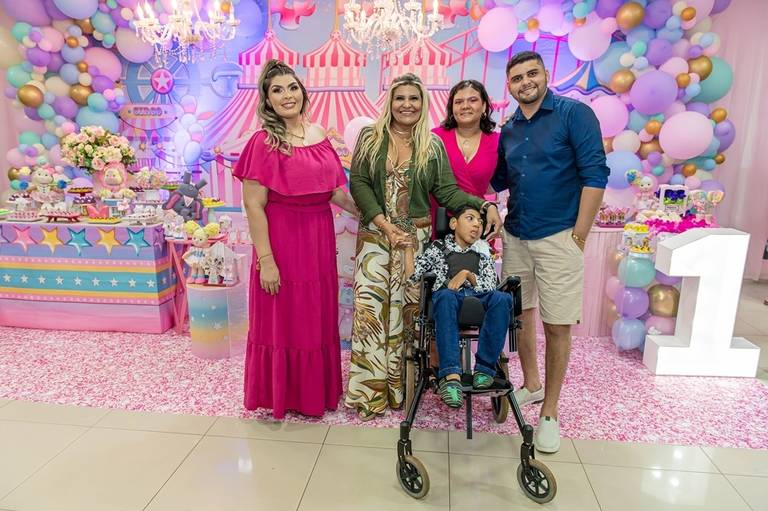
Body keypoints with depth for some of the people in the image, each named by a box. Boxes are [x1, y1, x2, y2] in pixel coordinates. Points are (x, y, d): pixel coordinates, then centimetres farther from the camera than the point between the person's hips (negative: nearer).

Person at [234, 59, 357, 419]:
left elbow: (335, 190, 12)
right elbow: (253, 205, -14)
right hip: (282, 241, -5)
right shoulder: (264, 142, -11)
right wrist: (265, 260, -17)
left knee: (318, 318, 16)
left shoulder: (319, 136, 7)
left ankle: (316, 389, 36)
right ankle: (280, 394, 31)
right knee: (282, 320, 9)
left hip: (318, 239, 6)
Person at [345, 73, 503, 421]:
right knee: (370, 308, -3)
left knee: (408, 308, 3)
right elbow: (358, 183, -2)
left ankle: (400, 386, 17)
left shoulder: (432, 146, 7)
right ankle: (370, 391, 9)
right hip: (375, 234, 0)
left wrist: (484, 206, -14)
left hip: (416, 237, 1)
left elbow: (447, 191, 2)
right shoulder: (370, 138, 5)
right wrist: (385, 225, -12)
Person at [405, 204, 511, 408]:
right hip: (450, 297, -2)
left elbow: (491, 286, 10)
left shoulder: (483, 252, 26)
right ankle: (451, 374, -46)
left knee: (502, 298, -32)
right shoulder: (438, 248, 19)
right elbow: (411, 276, 8)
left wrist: (467, 274, -5)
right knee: (445, 295, -39)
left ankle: (485, 367, -27)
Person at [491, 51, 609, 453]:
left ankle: (550, 411, 17)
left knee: (557, 326, 1)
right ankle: (531, 384, 35)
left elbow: (595, 174, -10)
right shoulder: (509, 130, 11)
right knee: (520, 314, 14)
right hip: (515, 236, 6)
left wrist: (579, 235, -12)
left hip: (558, 238, -5)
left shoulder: (575, 114, -4)